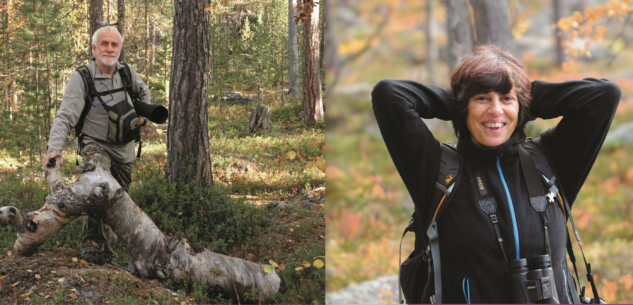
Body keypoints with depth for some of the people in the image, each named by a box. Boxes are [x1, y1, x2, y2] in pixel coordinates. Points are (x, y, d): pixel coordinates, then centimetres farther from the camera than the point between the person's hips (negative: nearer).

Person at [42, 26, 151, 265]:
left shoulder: (127, 73, -1)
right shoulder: (81, 78, -17)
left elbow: (143, 92, 25)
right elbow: (65, 116, -27)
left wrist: (143, 115, 9)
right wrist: (54, 148, -41)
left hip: (125, 149, 6)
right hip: (95, 144, -6)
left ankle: (107, 251, 29)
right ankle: (92, 245, -29)